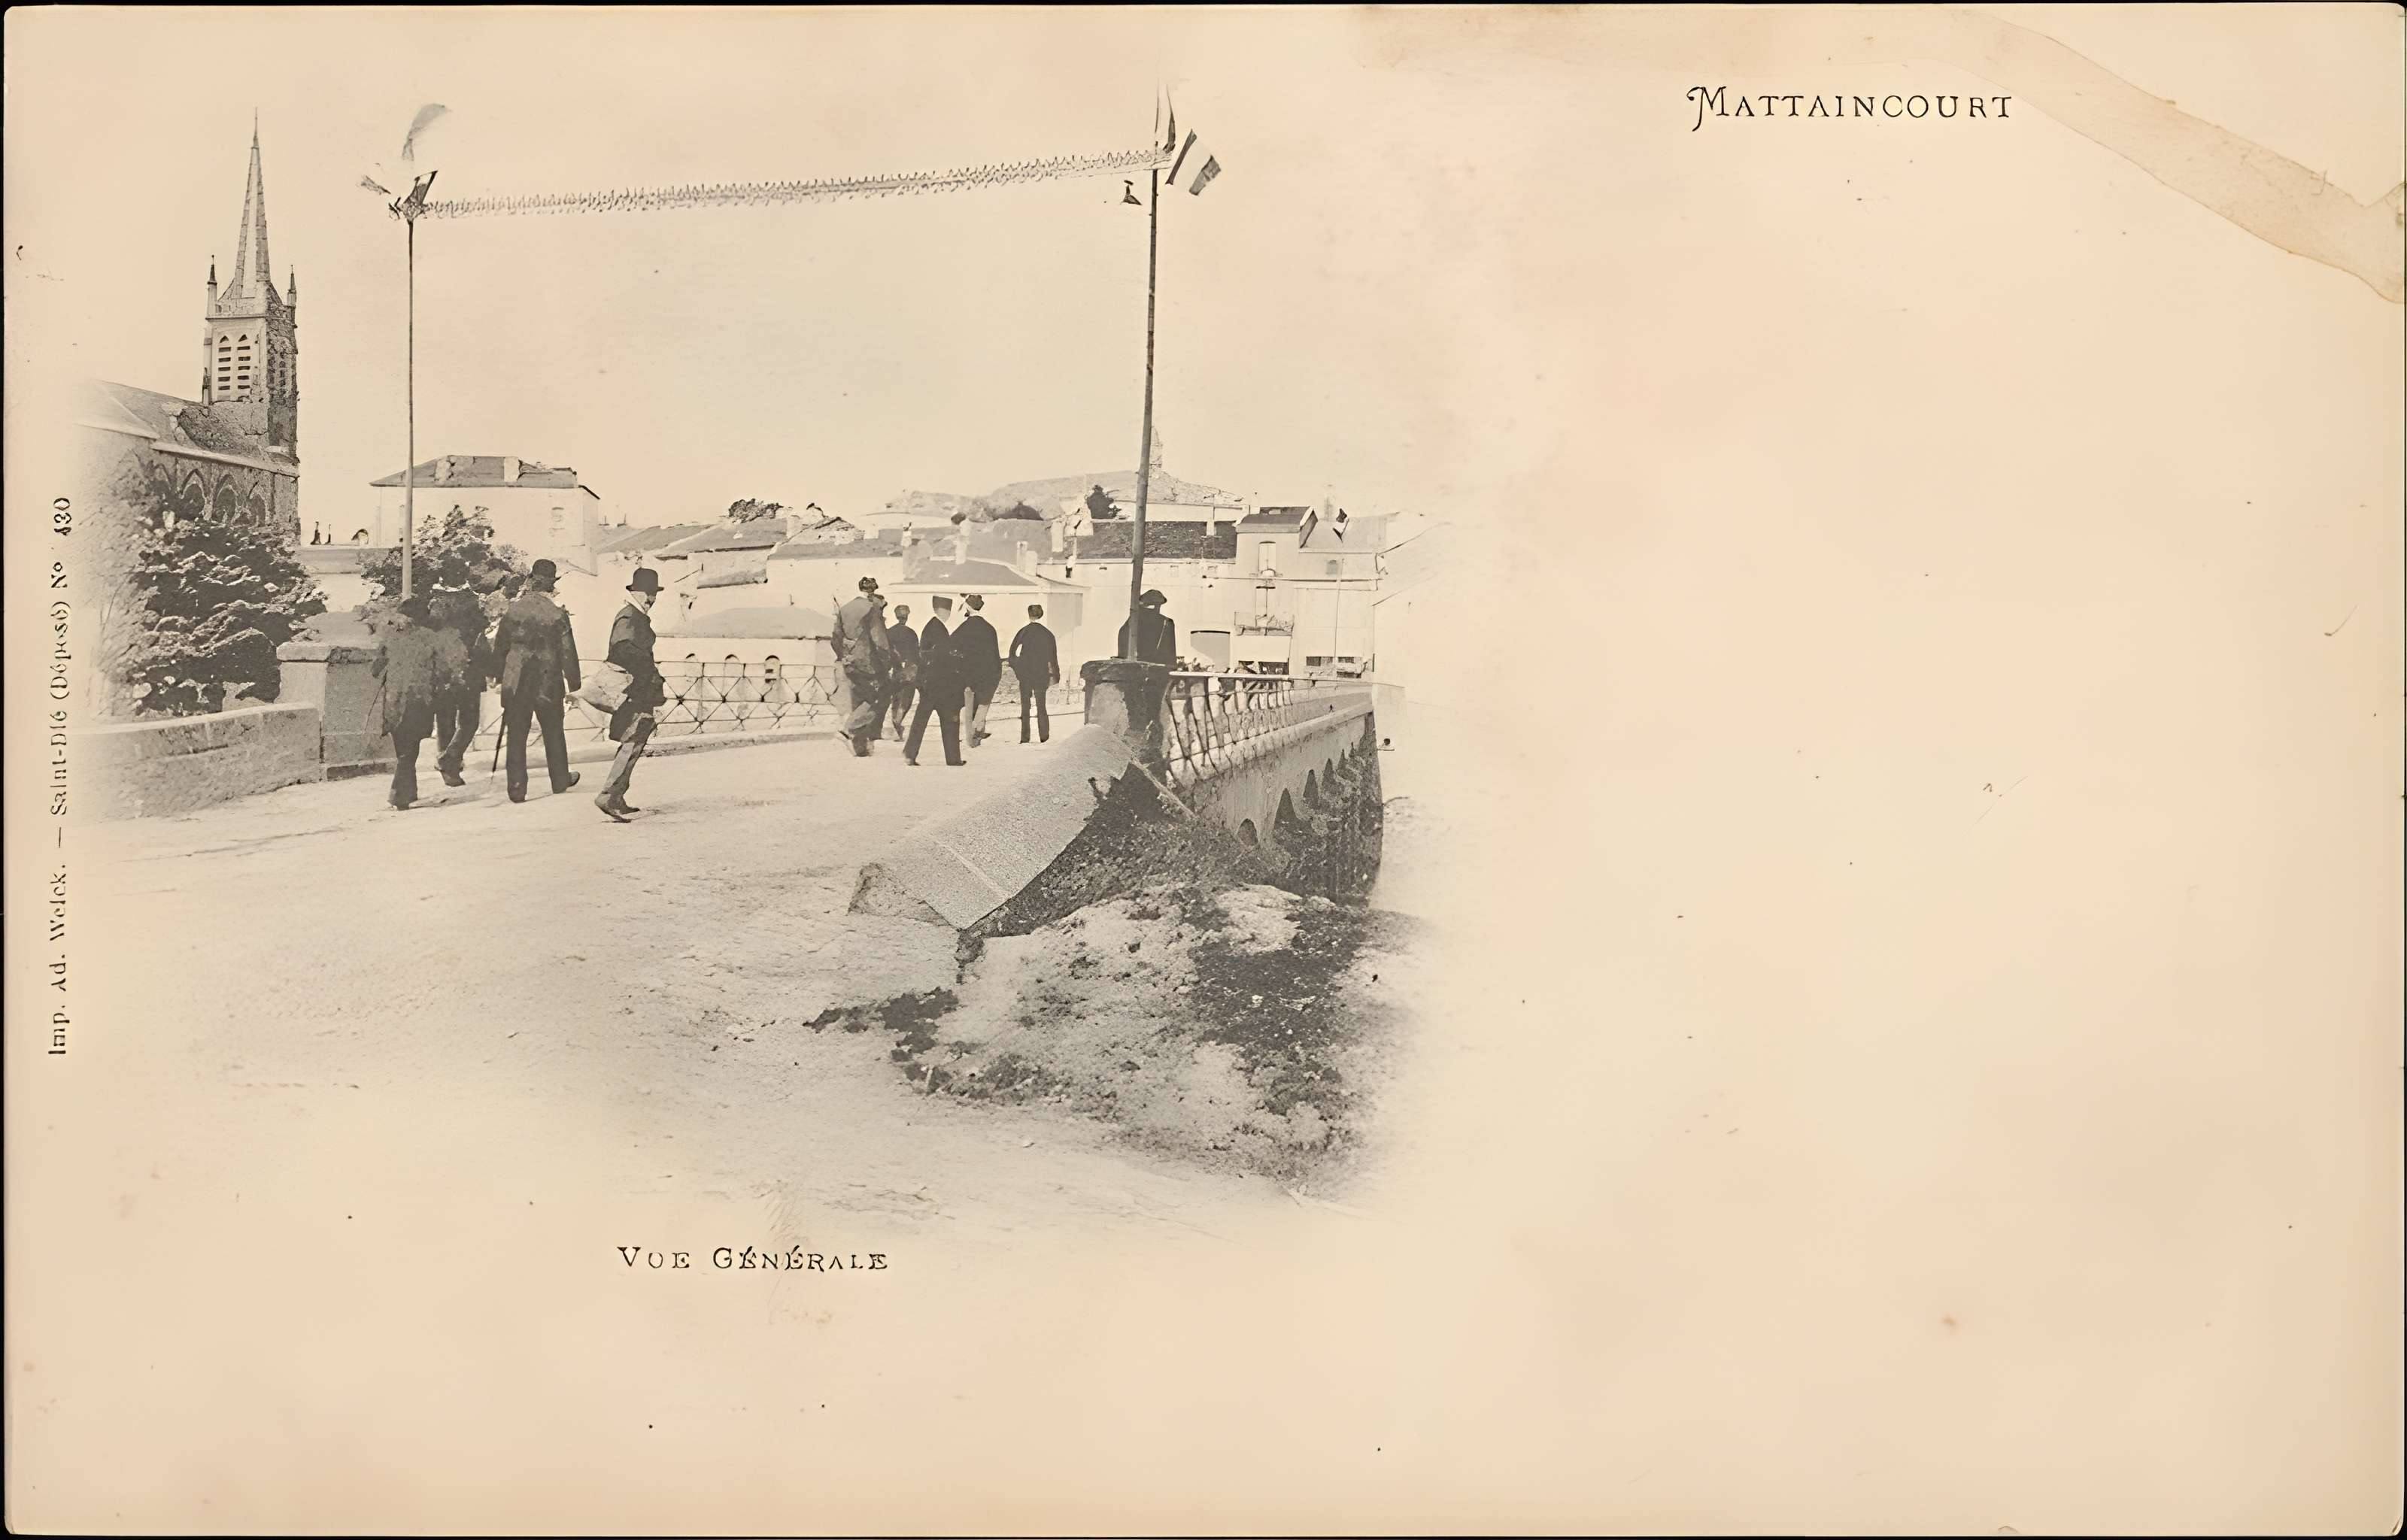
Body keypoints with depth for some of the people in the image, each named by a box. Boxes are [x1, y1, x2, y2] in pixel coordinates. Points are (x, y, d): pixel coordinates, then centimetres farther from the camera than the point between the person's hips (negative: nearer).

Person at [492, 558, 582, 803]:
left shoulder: (512, 610, -3)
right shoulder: (557, 614, -9)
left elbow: (499, 646, 6)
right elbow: (568, 652, -4)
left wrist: (501, 677, 18)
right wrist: (574, 684, 5)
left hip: (515, 683, 1)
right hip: (549, 683, -1)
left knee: (516, 735, 5)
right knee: (554, 732, 16)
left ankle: (517, 789, 1)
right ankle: (560, 780, 27)